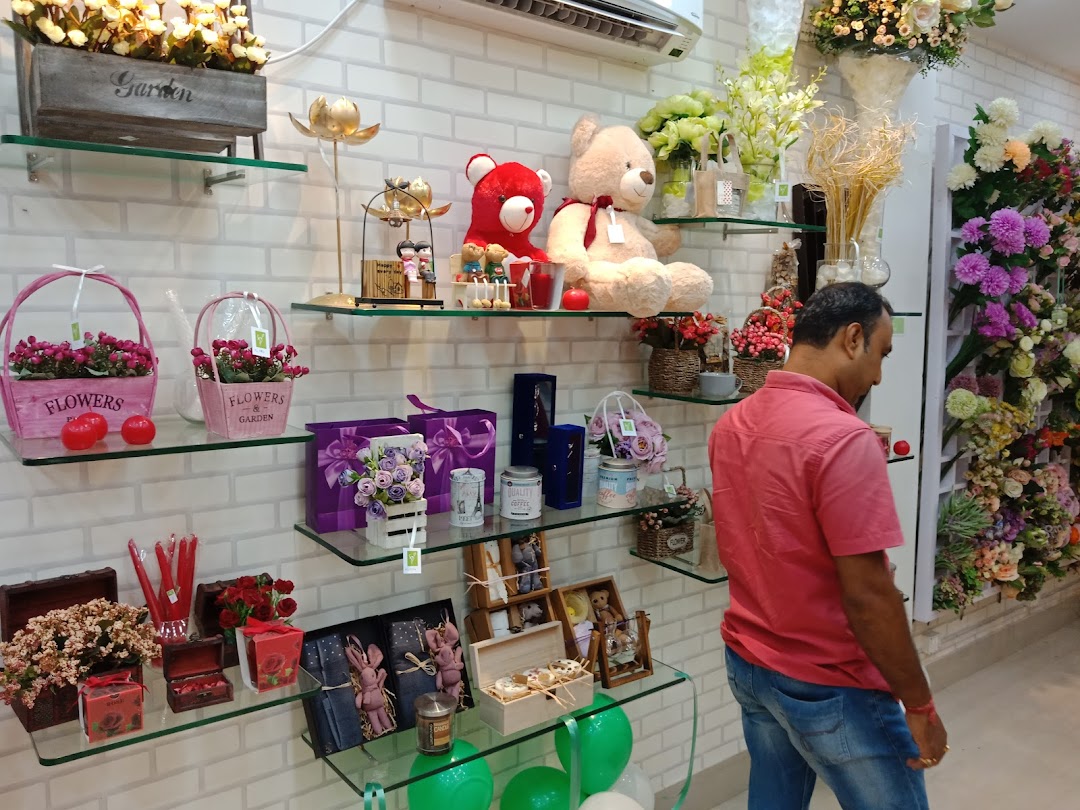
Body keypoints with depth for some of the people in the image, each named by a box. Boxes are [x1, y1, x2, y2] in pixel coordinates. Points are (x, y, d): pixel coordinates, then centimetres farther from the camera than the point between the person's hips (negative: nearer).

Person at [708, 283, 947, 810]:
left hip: (747, 663, 7)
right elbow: (867, 596, -24)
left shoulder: (731, 425, 0)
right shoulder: (843, 438, -25)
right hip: (829, 686, -7)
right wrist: (919, 705, -12)